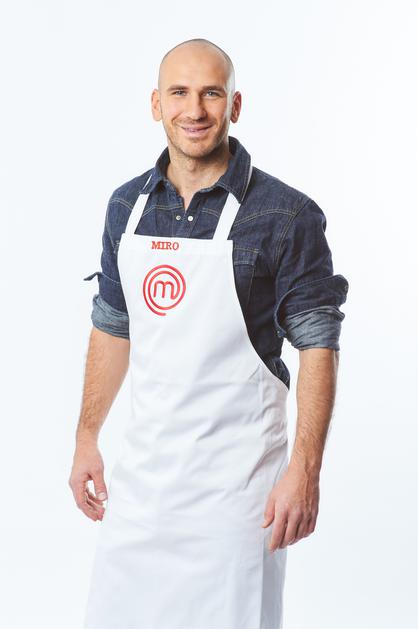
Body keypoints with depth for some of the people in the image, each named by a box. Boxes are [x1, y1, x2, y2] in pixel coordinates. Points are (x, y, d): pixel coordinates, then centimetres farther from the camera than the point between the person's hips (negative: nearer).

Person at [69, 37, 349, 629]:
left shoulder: (287, 214, -10)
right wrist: (87, 438, 13)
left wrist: (306, 470, -16)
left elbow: (318, 346, -10)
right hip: (141, 465, 5)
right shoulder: (127, 205, 6)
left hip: (234, 474, -5)